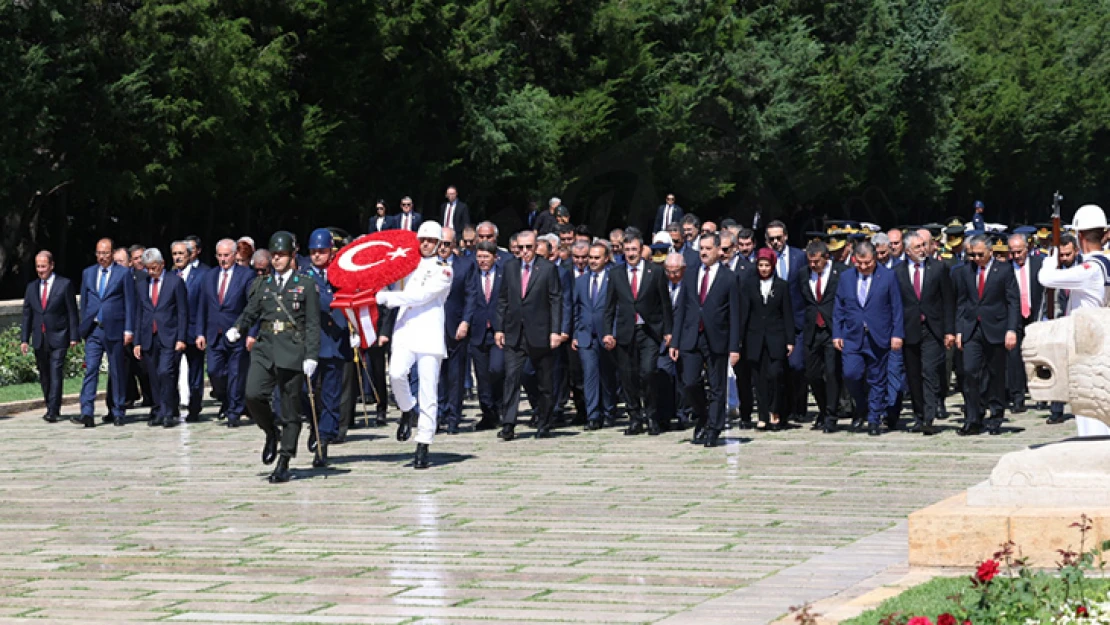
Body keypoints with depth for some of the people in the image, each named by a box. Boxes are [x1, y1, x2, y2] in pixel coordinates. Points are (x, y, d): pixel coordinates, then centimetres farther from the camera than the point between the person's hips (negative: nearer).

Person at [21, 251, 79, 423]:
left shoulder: (65, 285, -1)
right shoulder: (31, 287, 12)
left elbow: (72, 312, -2)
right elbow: (27, 315, 13)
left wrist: (73, 337, -8)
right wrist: (24, 339, 5)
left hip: (57, 338, -5)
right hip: (39, 339, 5)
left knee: (56, 375, -12)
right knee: (44, 377, 10)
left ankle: (53, 411, -14)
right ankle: (51, 407, 21)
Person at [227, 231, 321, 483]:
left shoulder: (306, 285, 3)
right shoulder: (263, 285, 15)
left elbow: (313, 325, -1)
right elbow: (251, 312, 17)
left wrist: (311, 356, -9)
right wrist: (237, 328, -5)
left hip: (293, 352, -3)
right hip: (265, 349, 3)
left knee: (290, 410, 0)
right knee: (253, 395, -17)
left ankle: (284, 464, 8)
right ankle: (272, 432, 12)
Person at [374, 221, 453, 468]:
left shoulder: (443, 270, 4)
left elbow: (422, 296, -9)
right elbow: (398, 297, 27)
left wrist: (386, 297, -13)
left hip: (429, 333, -3)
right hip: (404, 330, 3)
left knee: (428, 392, -5)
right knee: (396, 374, -24)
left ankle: (423, 447, 0)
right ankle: (407, 410, 6)